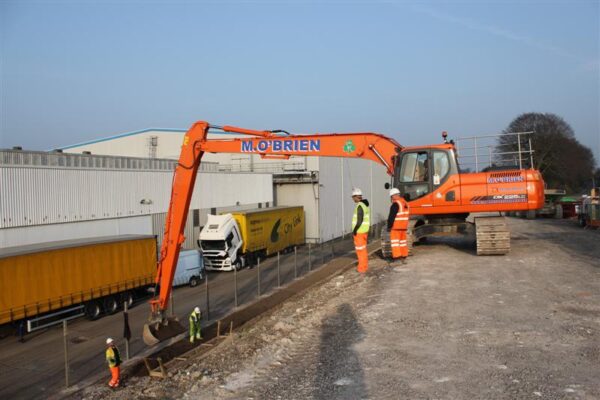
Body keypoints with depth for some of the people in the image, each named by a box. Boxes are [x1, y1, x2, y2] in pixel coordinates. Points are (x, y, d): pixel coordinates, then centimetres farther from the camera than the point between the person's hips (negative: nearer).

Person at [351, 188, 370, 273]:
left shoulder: (360, 206, -19)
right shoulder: (365, 204, 11)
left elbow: (360, 220, -23)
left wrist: (354, 230, -17)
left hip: (359, 231, -10)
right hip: (364, 230, 10)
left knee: (360, 249, -2)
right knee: (363, 248, 17)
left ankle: (362, 268, 4)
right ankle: (364, 266, 25)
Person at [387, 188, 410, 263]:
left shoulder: (395, 204, -16)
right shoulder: (405, 203, 11)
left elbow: (391, 216, -18)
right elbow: (407, 215, 17)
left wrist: (389, 226, -12)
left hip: (396, 226, -8)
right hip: (404, 226, 8)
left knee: (395, 241, -5)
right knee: (403, 240, 16)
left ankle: (397, 255, -9)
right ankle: (404, 255, 21)